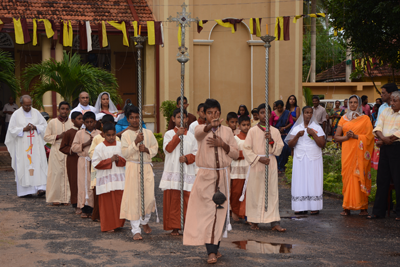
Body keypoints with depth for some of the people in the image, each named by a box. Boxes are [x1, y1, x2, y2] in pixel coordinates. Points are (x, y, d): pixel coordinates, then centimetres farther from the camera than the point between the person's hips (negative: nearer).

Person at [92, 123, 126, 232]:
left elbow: (126, 160, 7)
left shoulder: (120, 145, 5)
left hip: (119, 178, 3)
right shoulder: (99, 147, -5)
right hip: (105, 179, -3)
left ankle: (118, 223, 18)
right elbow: (96, 164, -9)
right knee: (107, 203, 1)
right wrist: (110, 160, -16)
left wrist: (119, 159, -13)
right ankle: (108, 226, 10)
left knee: (120, 201, 4)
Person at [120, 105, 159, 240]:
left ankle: (144, 221, 26)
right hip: (132, 167, -2)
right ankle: (136, 230, 2)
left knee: (149, 197, -3)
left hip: (146, 167, 2)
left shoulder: (148, 133, 9)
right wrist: (136, 142, -16)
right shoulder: (126, 135, 2)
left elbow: (155, 149, 11)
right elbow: (125, 153, -6)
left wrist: (146, 149, -9)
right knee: (133, 198, -5)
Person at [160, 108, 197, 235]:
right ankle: (174, 227, 7)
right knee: (173, 200, -1)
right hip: (172, 171, -1)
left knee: (189, 199, -5)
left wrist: (187, 158, -12)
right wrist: (178, 135, -13)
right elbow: (167, 148, -9)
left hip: (188, 171, 1)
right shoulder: (169, 134, 7)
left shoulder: (191, 136, 11)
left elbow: (196, 153, 7)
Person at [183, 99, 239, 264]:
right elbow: (199, 132, -28)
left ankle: (215, 247, 20)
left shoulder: (227, 131, 8)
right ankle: (211, 251, -9)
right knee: (207, 211, -9)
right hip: (205, 175, -3)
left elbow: (236, 154, 7)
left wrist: (222, 144, -10)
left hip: (223, 175, 3)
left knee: (220, 212, 7)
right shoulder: (201, 129, 0)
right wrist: (210, 126, -49)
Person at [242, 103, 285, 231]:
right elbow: (246, 149, -4)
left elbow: (279, 150, 5)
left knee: (272, 192, 0)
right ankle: (254, 220, 13)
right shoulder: (252, 131, -1)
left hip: (271, 165, 2)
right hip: (256, 165, -2)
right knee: (255, 192, 2)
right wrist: (259, 158, -15)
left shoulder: (275, 131, 6)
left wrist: (271, 141, -13)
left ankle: (274, 222, 0)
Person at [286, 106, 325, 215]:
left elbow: (322, 144, -5)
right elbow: (290, 145, 3)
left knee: (313, 181, -4)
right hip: (300, 160, 2)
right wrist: (297, 136, -11)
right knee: (300, 182, -2)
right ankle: (301, 207, 1)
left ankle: (314, 207, -1)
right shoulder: (296, 128, 10)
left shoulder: (317, 128, 5)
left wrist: (313, 134, -14)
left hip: (314, 160, -2)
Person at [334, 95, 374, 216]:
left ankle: (363, 207, 0)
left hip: (359, 153, -2)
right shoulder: (344, 118, 14)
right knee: (347, 177, -2)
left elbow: (369, 137, -3)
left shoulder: (365, 118, 6)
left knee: (360, 178, -6)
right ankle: (347, 207, 0)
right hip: (347, 151, 3)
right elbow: (336, 137, 10)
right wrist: (346, 137, -10)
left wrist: (355, 136, -15)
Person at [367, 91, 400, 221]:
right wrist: (383, 138, -15)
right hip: (385, 147, 6)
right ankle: (378, 211, 15)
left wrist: (386, 140, -10)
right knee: (382, 179, 8)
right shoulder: (386, 112, 12)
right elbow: (378, 127, 3)